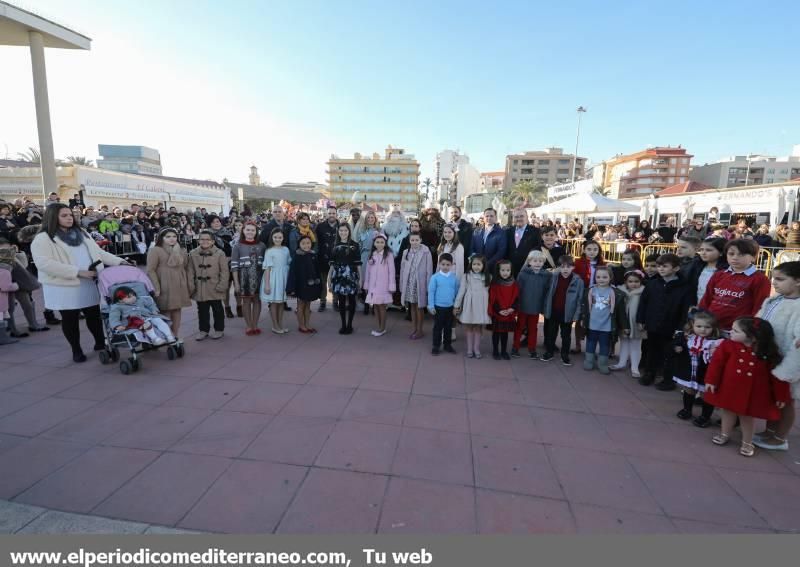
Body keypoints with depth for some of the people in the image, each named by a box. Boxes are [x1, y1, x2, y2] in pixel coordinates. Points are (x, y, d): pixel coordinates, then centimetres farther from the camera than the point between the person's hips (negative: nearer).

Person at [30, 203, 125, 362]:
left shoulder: (81, 233, 13)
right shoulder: (43, 238, -7)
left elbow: (98, 252, 15)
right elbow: (44, 263, -18)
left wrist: (119, 261, 2)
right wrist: (78, 272, -22)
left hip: (88, 284, 5)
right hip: (64, 287, -5)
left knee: (94, 315, 11)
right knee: (70, 319, 7)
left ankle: (100, 343, 29)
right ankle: (76, 350, 22)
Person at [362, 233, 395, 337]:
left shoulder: (389, 255, -6)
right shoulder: (372, 255, 8)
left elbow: (391, 271, -8)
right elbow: (368, 271, 9)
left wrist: (391, 286, -10)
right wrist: (366, 285, 9)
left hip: (383, 286, -5)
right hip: (373, 285, 5)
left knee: (382, 305, 0)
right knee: (375, 305, 9)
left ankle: (383, 328, 13)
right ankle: (379, 327, 20)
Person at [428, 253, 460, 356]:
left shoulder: (455, 278, -2)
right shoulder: (435, 277, -9)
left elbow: (457, 292, 6)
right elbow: (431, 292, -6)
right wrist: (431, 306, -7)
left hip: (450, 307, 3)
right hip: (438, 307, -3)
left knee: (448, 327, 15)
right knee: (438, 327, 8)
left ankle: (448, 345, 30)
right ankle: (436, 346, 19)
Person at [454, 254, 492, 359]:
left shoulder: (488, 277, 4)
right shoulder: (466, 276, -3)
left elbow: (491, 292, 5)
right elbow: (461, 291, -2)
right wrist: (456, 305, -2)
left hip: (481, 306, 1)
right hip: (469, 305, -1)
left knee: (478, 328, 8)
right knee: (469, 327, 8)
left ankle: (476, 349, 19)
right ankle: (469, 349, 18)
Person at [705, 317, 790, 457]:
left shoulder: (768, 354, -13)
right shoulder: (728, 346, -13)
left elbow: (777, 375, -4)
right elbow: (717, 363, -10)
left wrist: (781, 397, 0)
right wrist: (711, 381, -11)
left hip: (753, 393, -1)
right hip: (730, 388, 1)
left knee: (747, 415, 13)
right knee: (728, 411, 16)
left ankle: (747, 442, 32)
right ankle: (724, 434, 35)